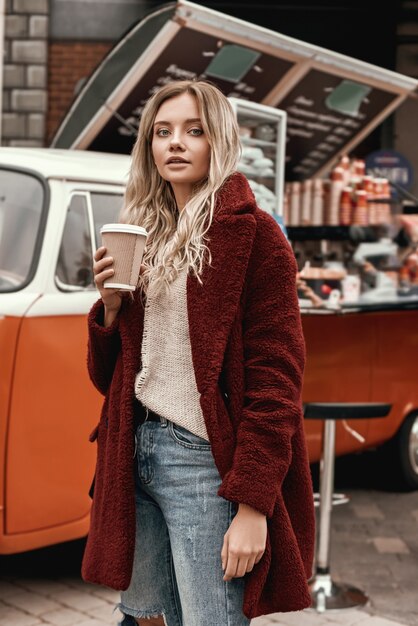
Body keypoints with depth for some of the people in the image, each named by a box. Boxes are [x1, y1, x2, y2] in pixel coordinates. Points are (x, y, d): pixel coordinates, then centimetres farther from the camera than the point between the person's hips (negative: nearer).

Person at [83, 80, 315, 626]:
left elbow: (275, 381, -12)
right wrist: (110, 306, -5)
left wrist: (253, 505, -17)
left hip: (203, 459, -6)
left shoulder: (252, 235, -7)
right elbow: (109, 376, 14)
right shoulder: (144, 237, 13)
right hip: (136, 452, 7)